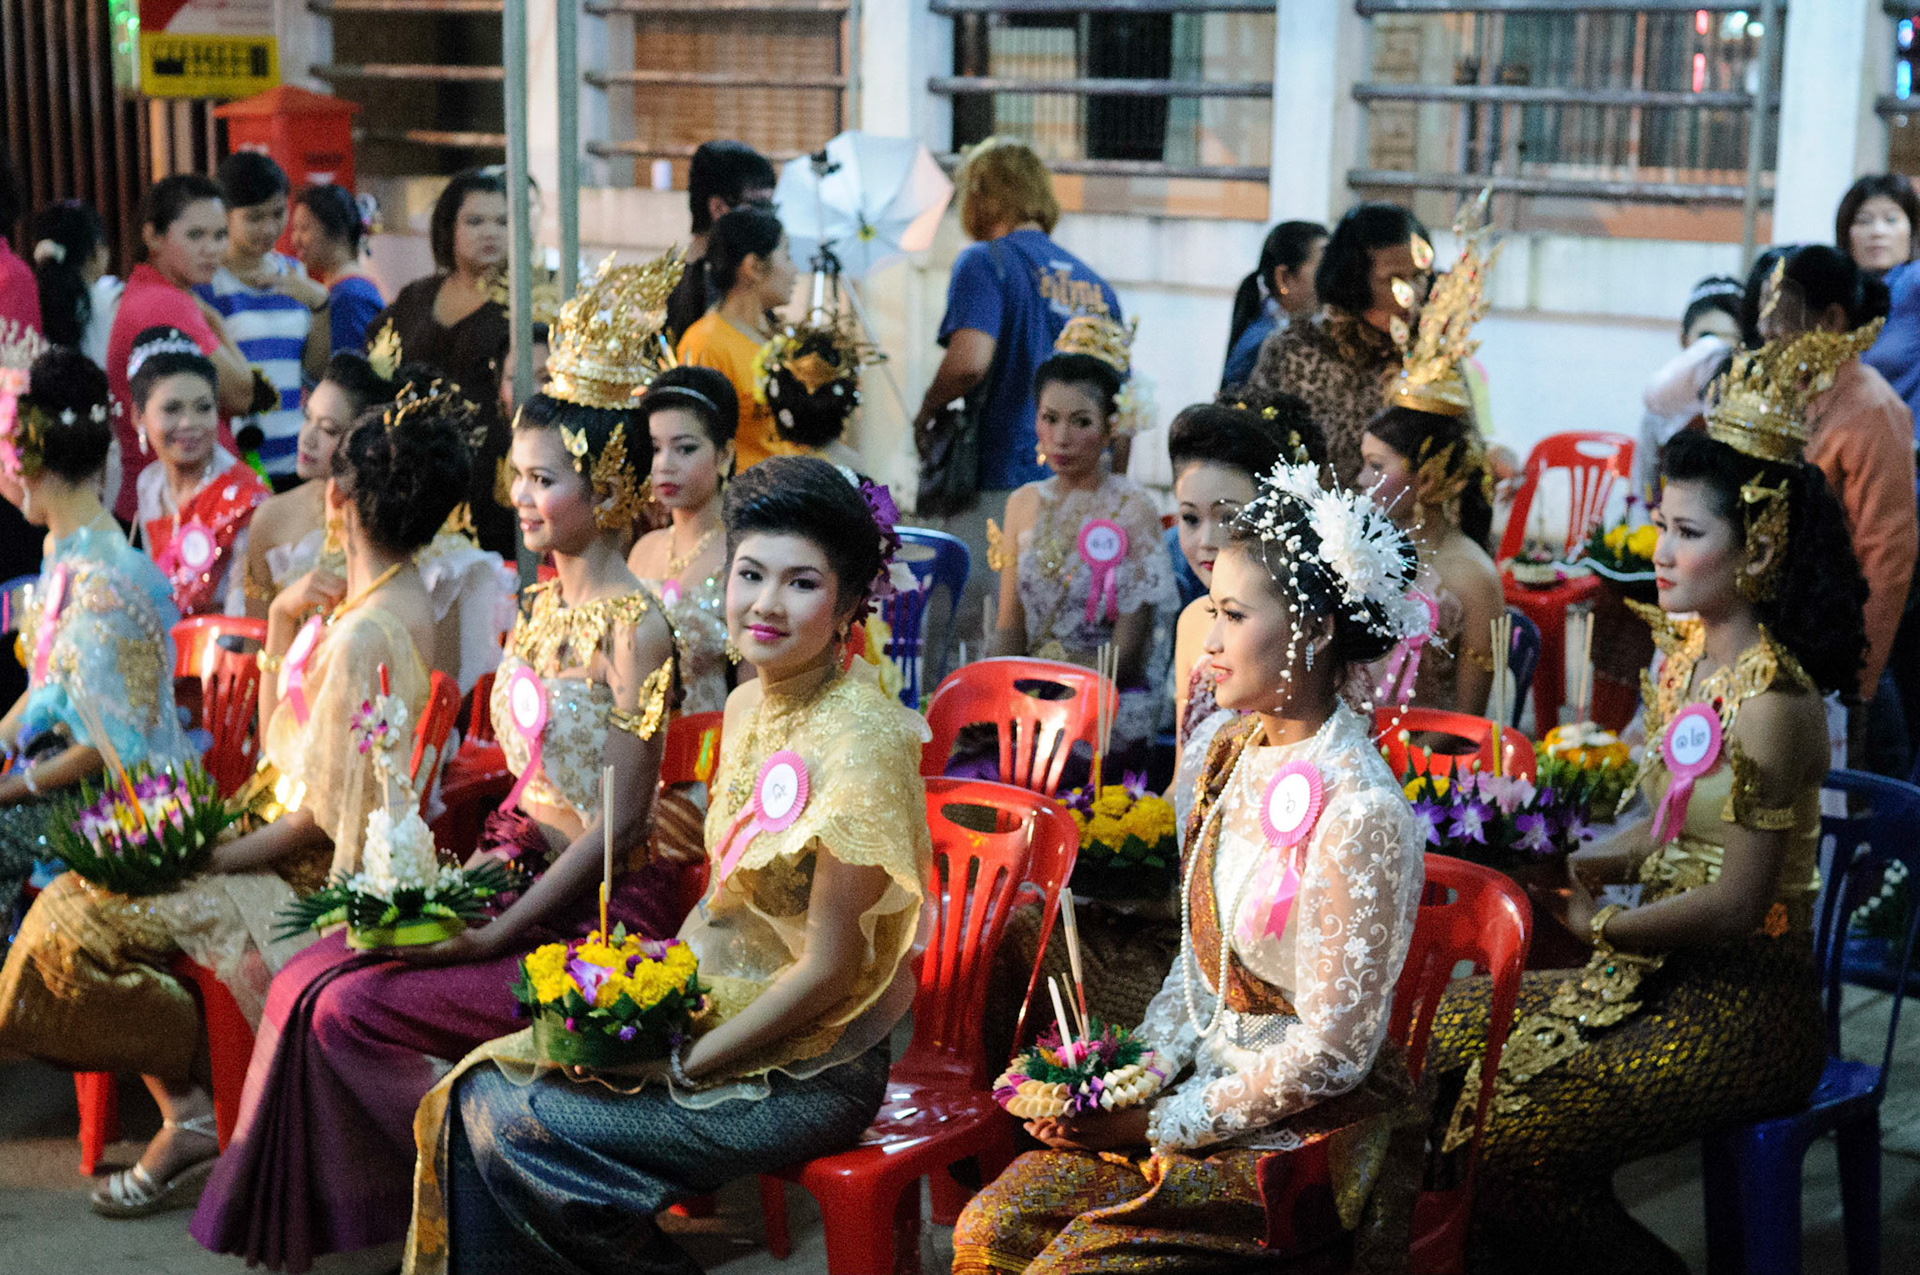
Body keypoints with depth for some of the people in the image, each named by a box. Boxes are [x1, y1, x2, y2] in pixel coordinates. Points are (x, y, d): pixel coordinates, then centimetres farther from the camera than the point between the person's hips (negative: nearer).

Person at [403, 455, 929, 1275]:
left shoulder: (860, 743, -22)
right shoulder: (748, 708, 5)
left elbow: (827, 970, -21)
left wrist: (683, 1068, -15)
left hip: (807, 1068, -8)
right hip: (714, 1014, 8)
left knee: (517, 1125, -13)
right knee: (482, 1091, -1)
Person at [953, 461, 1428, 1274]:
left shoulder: (1361, 816, -23)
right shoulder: (1235, 751, 3)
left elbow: (1330, 1053, -19)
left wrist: (1162, 1123, -14)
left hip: (1308, 1135, -7)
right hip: (1207, 1082, 7)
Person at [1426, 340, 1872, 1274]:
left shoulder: (1769, 700, -21)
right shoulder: (1683, 659, 7)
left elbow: (1736, 902, -20)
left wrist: (1600, 925, -8)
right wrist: (1582, 863, 1)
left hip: (1744, 1010, -9)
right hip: (1664, 981, 9)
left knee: (1506, 1143, -21)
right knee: (1434, 1036, 4)